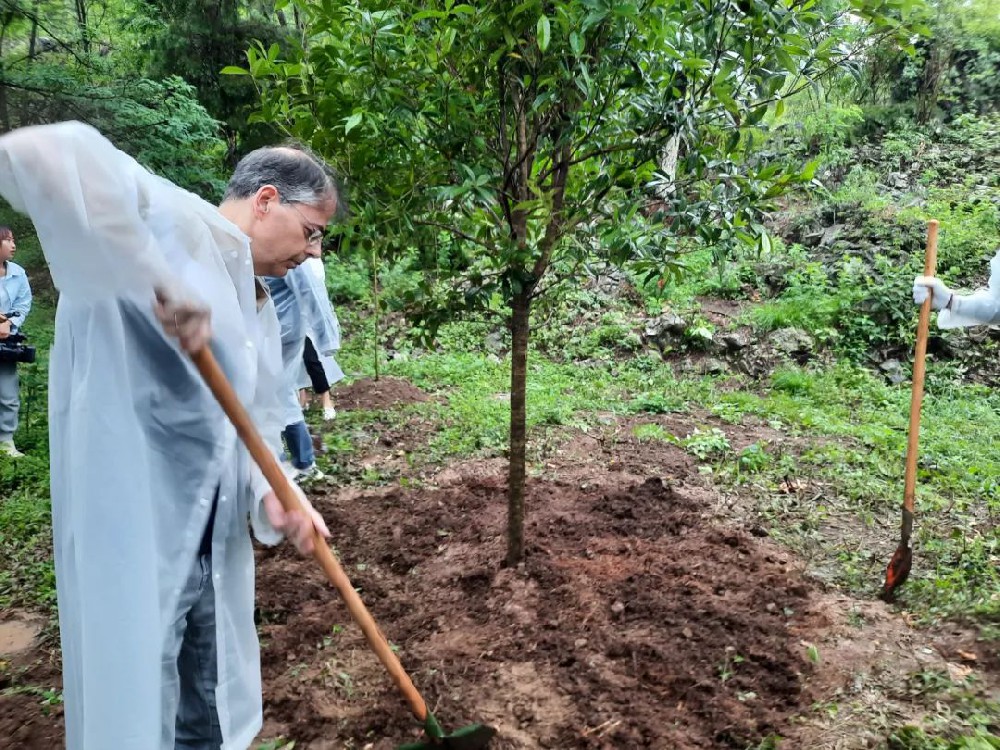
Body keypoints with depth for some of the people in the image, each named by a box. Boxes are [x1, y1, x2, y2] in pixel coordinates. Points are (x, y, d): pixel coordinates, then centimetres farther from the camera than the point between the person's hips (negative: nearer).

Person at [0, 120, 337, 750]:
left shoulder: (261, 308, 15)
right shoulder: (166, 216, -9)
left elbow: (259, 420, 14)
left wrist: (273, 494, -5)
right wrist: (158, 281, -29)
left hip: (215, 545, 8)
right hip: (131, 529, -8)